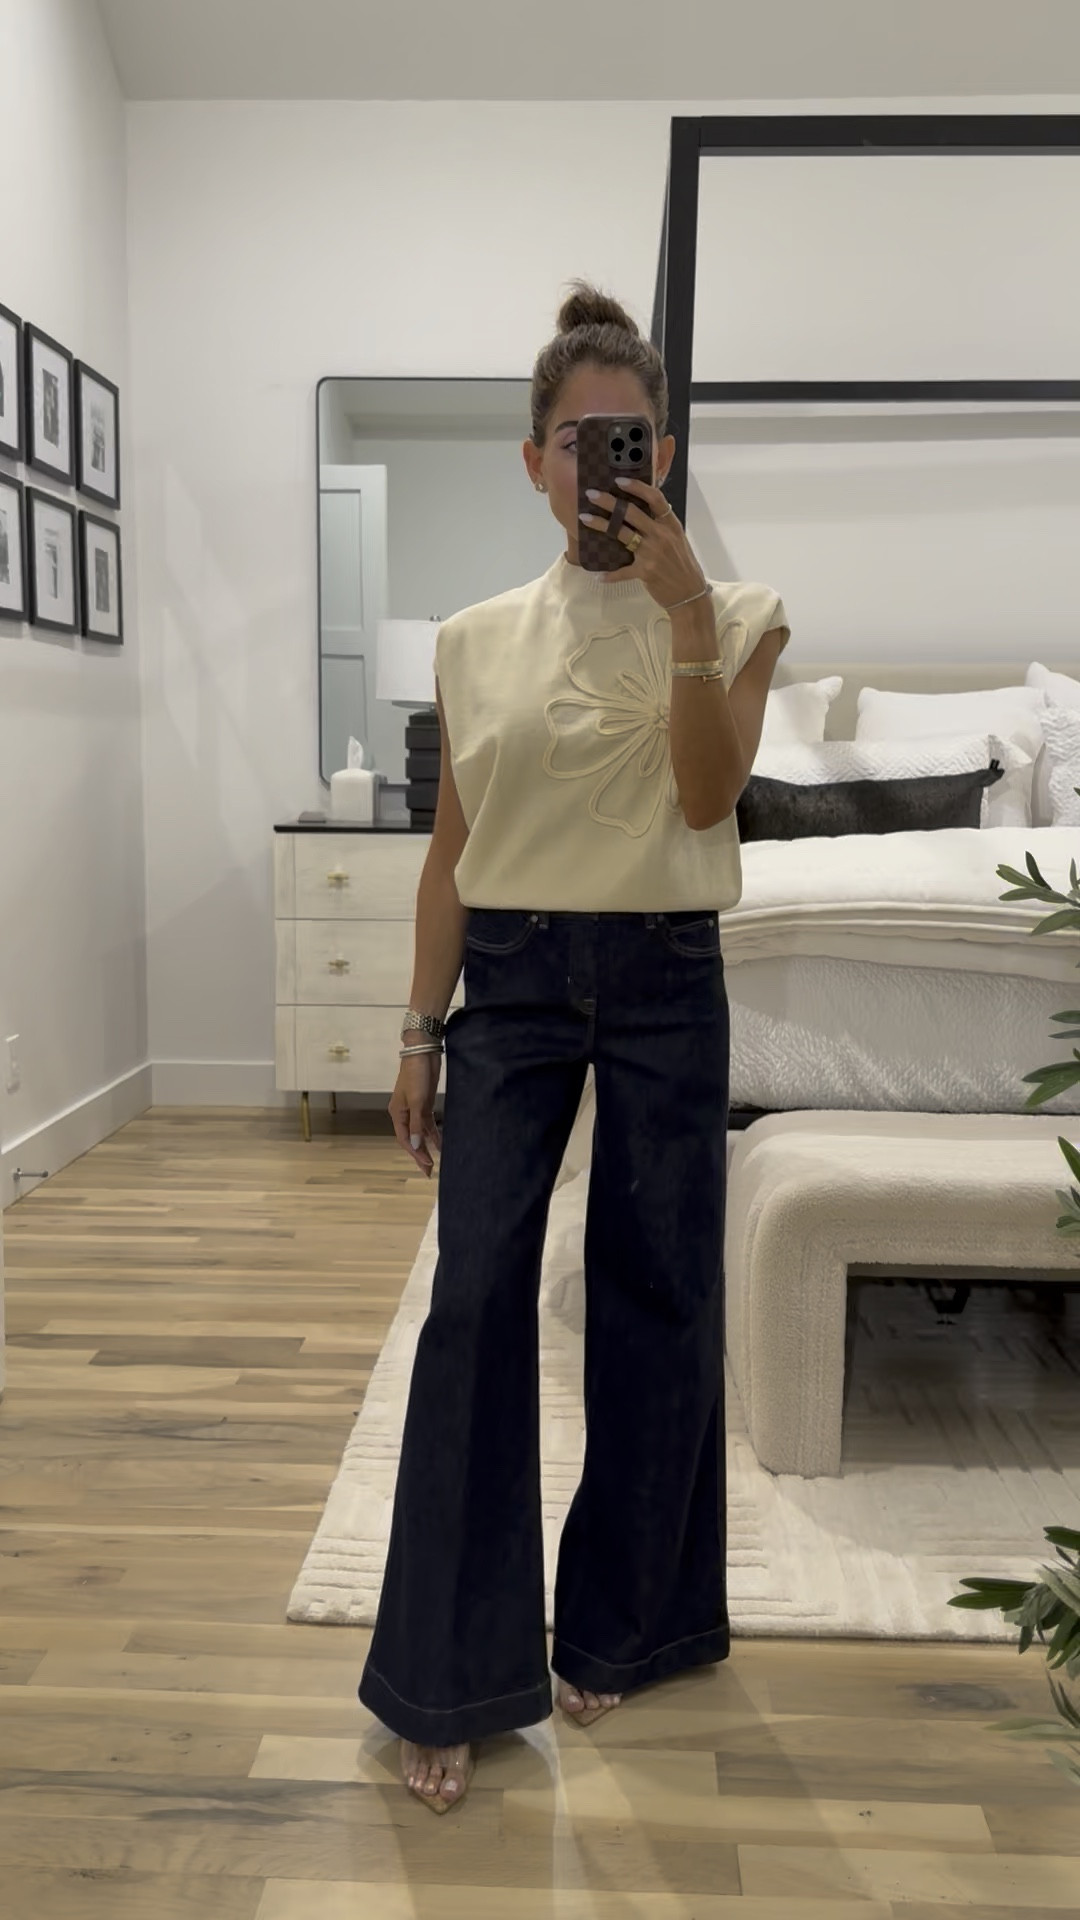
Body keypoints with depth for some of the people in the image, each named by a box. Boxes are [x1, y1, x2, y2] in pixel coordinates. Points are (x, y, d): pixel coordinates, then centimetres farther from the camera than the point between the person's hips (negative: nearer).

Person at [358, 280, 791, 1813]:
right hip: (510, 978, 1)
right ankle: (452, 1678, 11)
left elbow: (710, 794, -13)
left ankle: (620, 1624, 30)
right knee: (475, 1299, -4)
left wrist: (686, 612, -23)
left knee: (655, 1297, 7)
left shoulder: (735, 618, 2)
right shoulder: (479, 639, 6)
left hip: (663, 980, -1)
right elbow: (451, 848, 8)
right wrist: (420, 1030, 6)